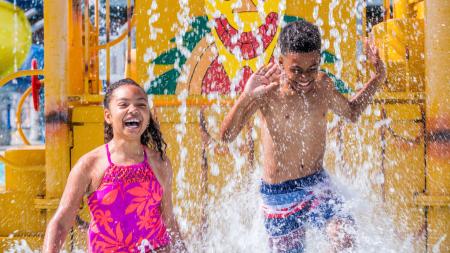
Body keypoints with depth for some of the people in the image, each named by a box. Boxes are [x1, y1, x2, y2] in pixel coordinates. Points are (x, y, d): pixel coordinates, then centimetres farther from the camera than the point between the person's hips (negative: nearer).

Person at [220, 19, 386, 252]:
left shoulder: (322, 85, -2)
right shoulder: (268, 88, -16)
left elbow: (351, 112, 20)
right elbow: (227, 135, -23)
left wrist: (378, 78, 9)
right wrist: (246, 97, -38)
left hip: (318, 184, 3)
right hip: (279, 195, -3)